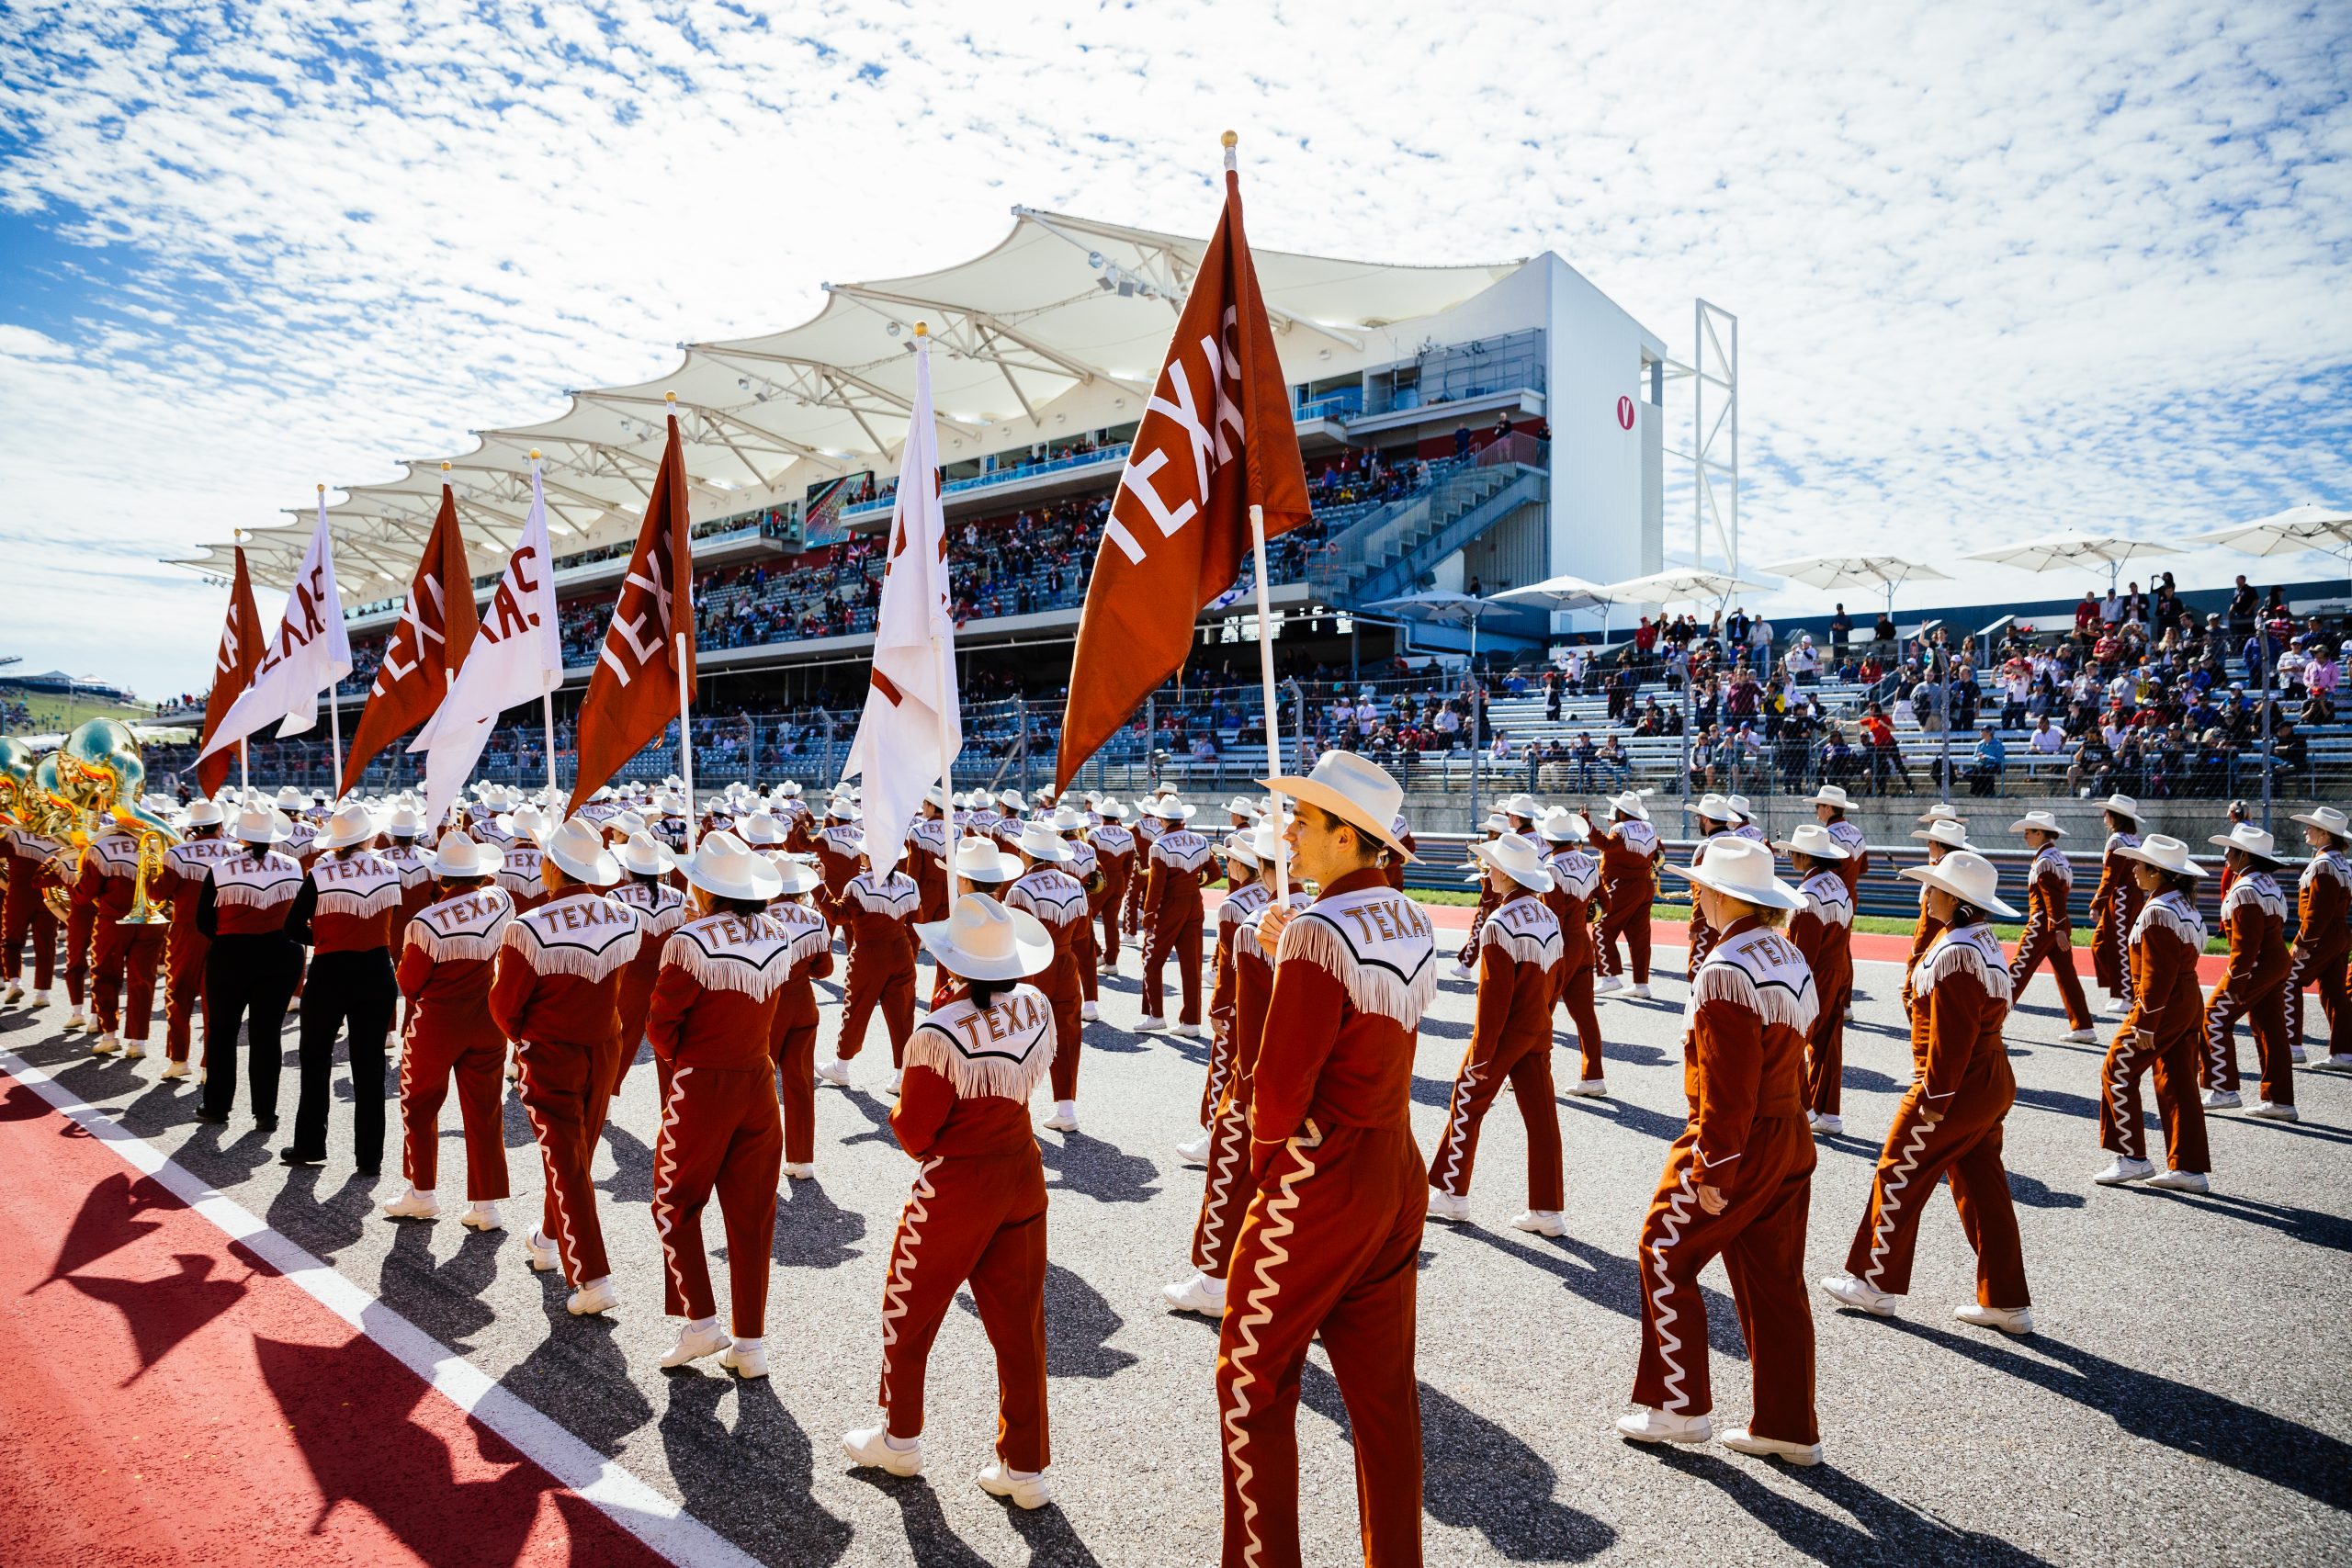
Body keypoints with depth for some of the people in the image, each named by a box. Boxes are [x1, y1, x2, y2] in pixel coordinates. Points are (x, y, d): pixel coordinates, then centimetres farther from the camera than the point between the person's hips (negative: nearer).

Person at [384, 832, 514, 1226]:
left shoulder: (426, 923, -21)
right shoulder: (500, 900, -9)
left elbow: (407, 985, -9)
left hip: (436, 1025, -4)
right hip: (488, 1023, 4)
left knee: (420, 1106, 18)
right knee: (484, 1111, 9)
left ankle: (422, 1194, 27)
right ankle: (486, 1205, 12)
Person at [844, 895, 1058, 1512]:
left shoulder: (940, 1034, -25)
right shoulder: (1036, 1007, -7)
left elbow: (913, 1132, -17)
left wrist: (902, 1111, 3)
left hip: (955, 1190, -5)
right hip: (1023, 1176, 6)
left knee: (908, 1314, 19)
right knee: (1019, 1324, 15)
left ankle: (900, 1439, 38)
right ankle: (1026, 1468, 25)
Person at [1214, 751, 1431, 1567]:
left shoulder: (1320, 931, -21)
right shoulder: (1410, 922, 4)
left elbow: (1280, 1084, -21)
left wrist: (1262, 1161, -2)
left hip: (1319, 1189, -8)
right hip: (1396, 1175, 8)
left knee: (1253, 1381, 8)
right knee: (1383, 1388, 17)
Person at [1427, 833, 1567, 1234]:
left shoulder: (1499, 924, -21)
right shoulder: (1548, 916, 3)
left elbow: (1494, 995, -21)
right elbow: (1558, 978, 11)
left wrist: (1481, 1054, -15)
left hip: (1505, 1032, -7)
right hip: (1539, 1033, 7)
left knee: (1466, 1106, 9)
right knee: (1541, 1114, 9)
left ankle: (1451, 1193, 19)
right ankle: (1547, 1209, 14)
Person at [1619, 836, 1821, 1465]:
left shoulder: (1726, 971, -22)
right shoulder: (1787, 952, 6)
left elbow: (1727, 1088, -23)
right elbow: (1803, 1028, 13)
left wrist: (1714, 1171, -17)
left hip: (1738, 1142, -9)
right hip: (1789, 1141, 9)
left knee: (1665, 1254, 7)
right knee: (1775, 1281, 16)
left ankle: (1680, 1404, 15)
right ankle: (1789, 1426, 26)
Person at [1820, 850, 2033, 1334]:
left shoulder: (1955, 953, -22)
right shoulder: (1984, 941, 10)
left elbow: (1950, 1036, -24)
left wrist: (1934, 1097, -19)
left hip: (1954, 1088, -10)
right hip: (1991, 1084, 10)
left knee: (1898, 1178, 4)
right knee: (1981, 1188, 15)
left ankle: (1875, 1283, 15)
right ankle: (2006, 1302, 21)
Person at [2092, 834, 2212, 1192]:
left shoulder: (2157, 911, -19)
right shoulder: (2185, 905, 12)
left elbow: (2157, 973, -22)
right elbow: (2181, 960, 16)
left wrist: (2145, 1023, -19)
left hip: (2163, 1005, -10)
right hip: (2189, 1004, 10)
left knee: (2117, 1073, 0)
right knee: (2177, 1083, 12)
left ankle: (2132, 1157, 4)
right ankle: (2190, 1168, 16)